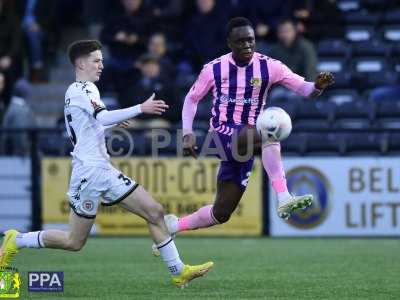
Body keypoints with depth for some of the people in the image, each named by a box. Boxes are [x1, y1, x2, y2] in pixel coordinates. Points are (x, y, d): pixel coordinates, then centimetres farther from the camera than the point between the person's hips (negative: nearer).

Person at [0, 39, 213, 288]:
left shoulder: (86, 89, 19)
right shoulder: (80, 90, -12)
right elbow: (104, 117, -29)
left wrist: (114, 122, 22)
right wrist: (141, 108, -32)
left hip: (105, 172, 10)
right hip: (90, 172, -10)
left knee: (155, 212, 0)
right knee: (74, 242, -2)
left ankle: (179, 272, 1)